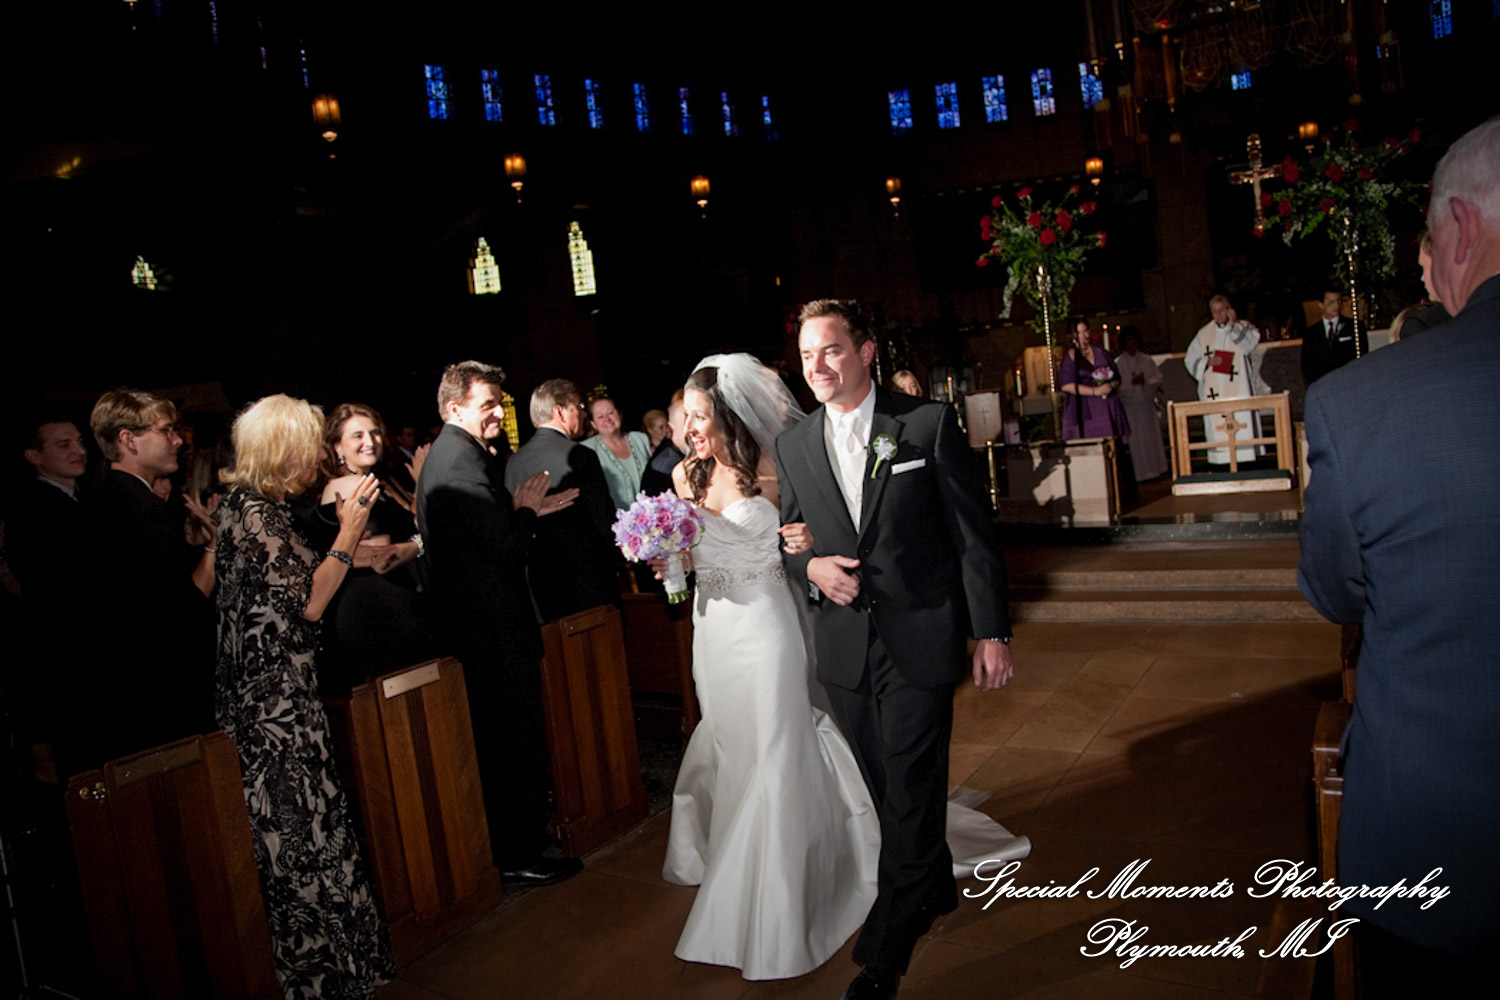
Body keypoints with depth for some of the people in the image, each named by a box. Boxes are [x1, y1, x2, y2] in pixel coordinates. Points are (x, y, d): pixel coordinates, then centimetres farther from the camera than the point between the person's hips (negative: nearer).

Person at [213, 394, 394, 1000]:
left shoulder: (257, 506, 12)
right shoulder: (254, 511, -17)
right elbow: (308, 603, -20)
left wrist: (348, 532, 13)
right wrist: (349, 531, -12)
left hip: (278, 694, 10)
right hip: (272, 702, -10)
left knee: (300, 830, 16)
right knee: (300, 834, 0)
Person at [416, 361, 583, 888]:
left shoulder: (445, 454, 15)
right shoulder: (463, 459, -19)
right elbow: (504, 544, -23)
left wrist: (526, 507, 7)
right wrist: (526, 510, -6)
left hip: (471, 622, 11)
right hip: (496, 626, -11)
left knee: (499, 739, 20)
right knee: (517, 740, -1)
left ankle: (518, 840, 33)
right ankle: (520, 858, 10)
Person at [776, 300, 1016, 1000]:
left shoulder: (929, 423, -6)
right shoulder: (793, 445, 6)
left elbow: (973, 534, -4)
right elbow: (791, 540, 14)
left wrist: (991, 632, -7)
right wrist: (811, 567, -9)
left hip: (920, 643, -4)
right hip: (843, 647, 4)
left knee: (910, 799, -1)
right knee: (887, 792, 17)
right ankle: (937, 891, 43)